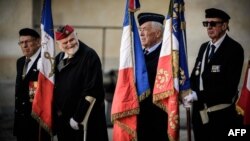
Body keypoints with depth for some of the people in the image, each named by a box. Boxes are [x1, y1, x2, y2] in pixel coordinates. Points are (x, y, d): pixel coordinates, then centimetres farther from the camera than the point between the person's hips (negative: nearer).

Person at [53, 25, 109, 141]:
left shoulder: (89, 56, -11)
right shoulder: (59, 59, 11)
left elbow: (91, 91, -16)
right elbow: (54, 89, 18)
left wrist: (78, 118, -16)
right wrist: (57, 112, 6)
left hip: (85, 122, -6)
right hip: (63, 122, 7)